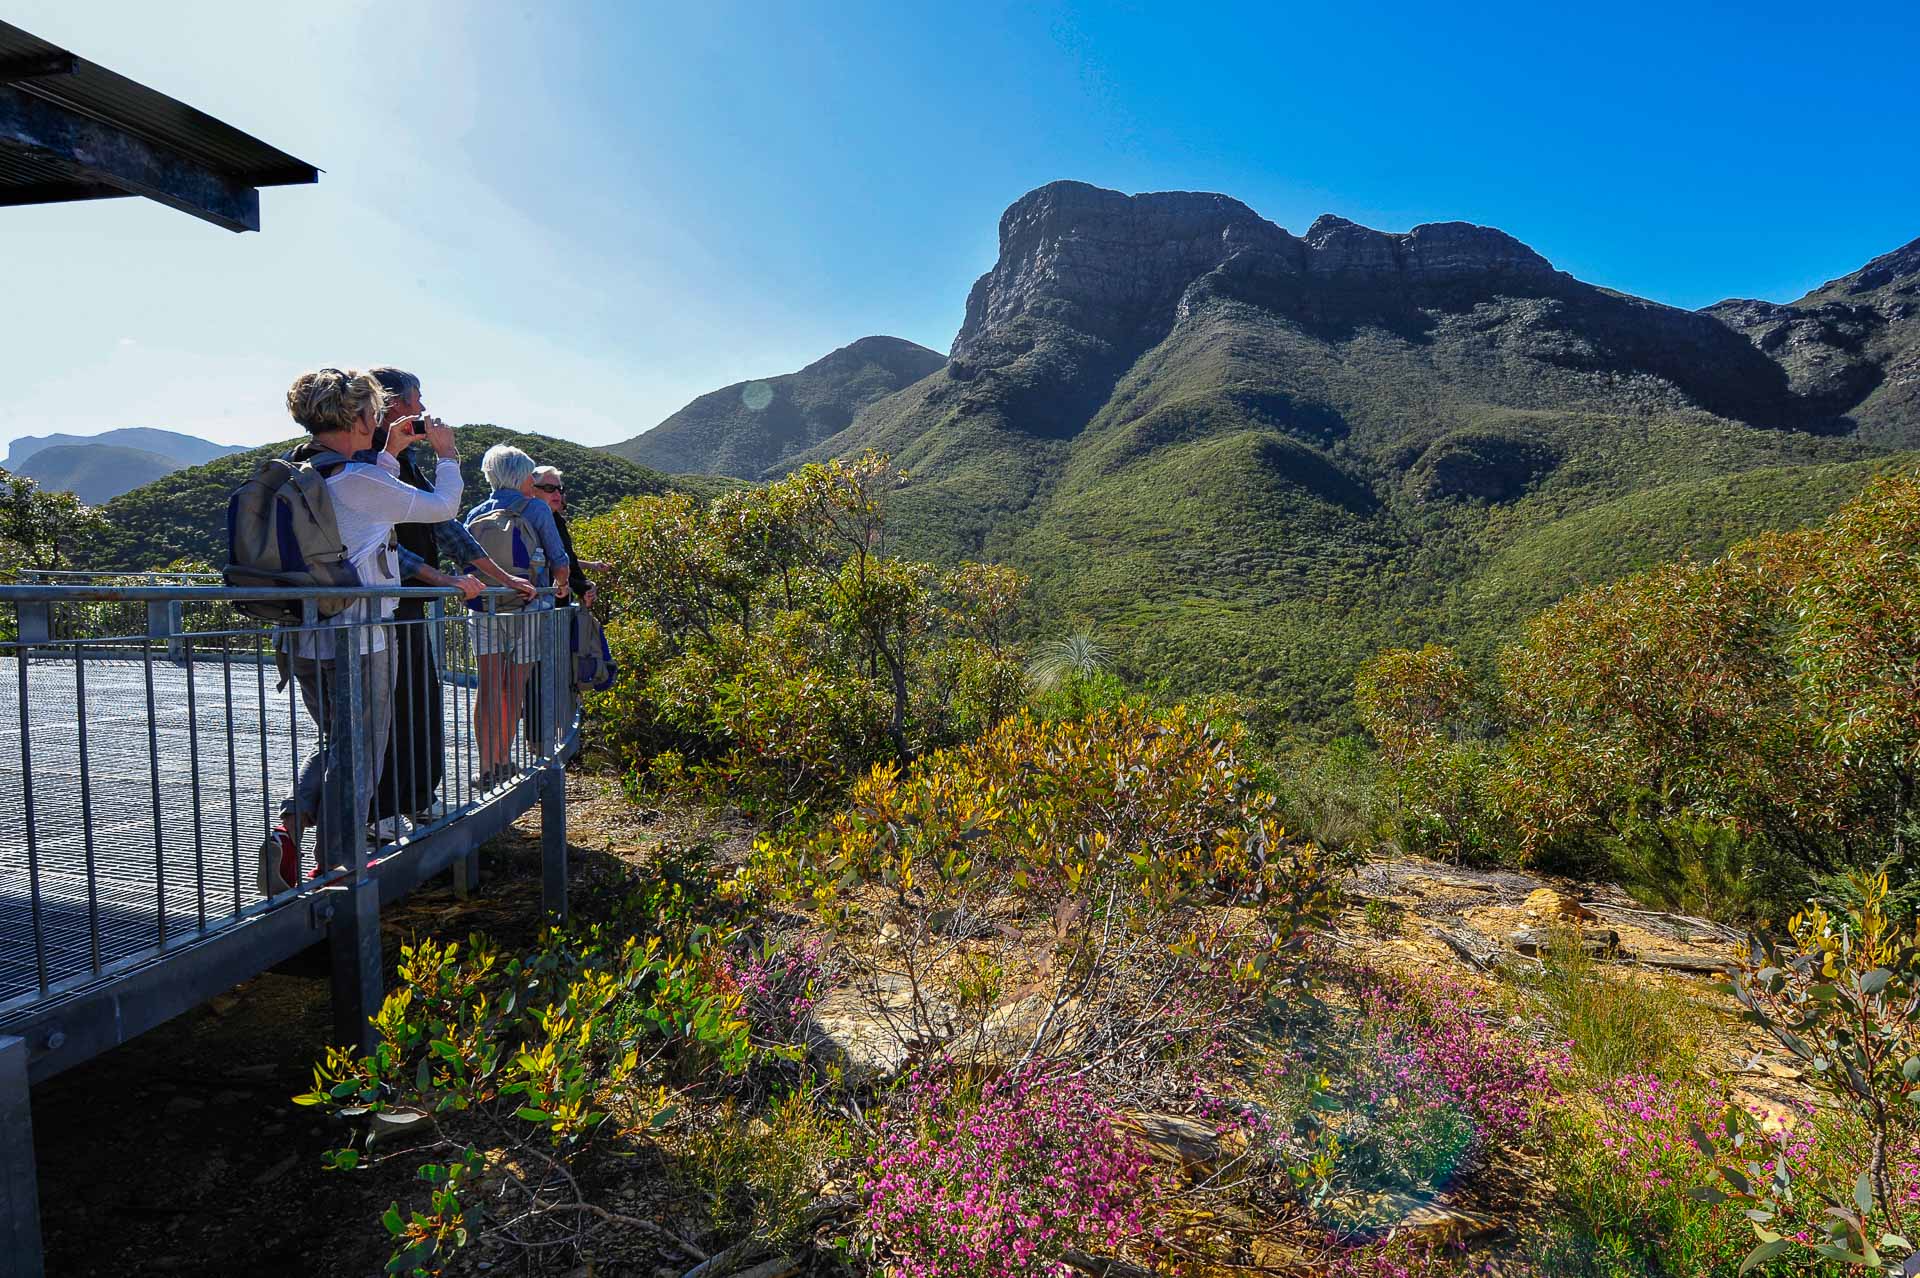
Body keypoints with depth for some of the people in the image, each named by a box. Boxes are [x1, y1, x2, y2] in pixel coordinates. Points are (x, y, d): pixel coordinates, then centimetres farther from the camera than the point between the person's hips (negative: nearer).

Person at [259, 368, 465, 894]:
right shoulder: (357, 480, -16)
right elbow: (442, 506, -5)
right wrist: (446, 456, 12)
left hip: (302, 638, 8)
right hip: (357, 640, -8)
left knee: (333, 741, 24)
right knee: (357, 752, 5)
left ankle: (288, 829, 8)